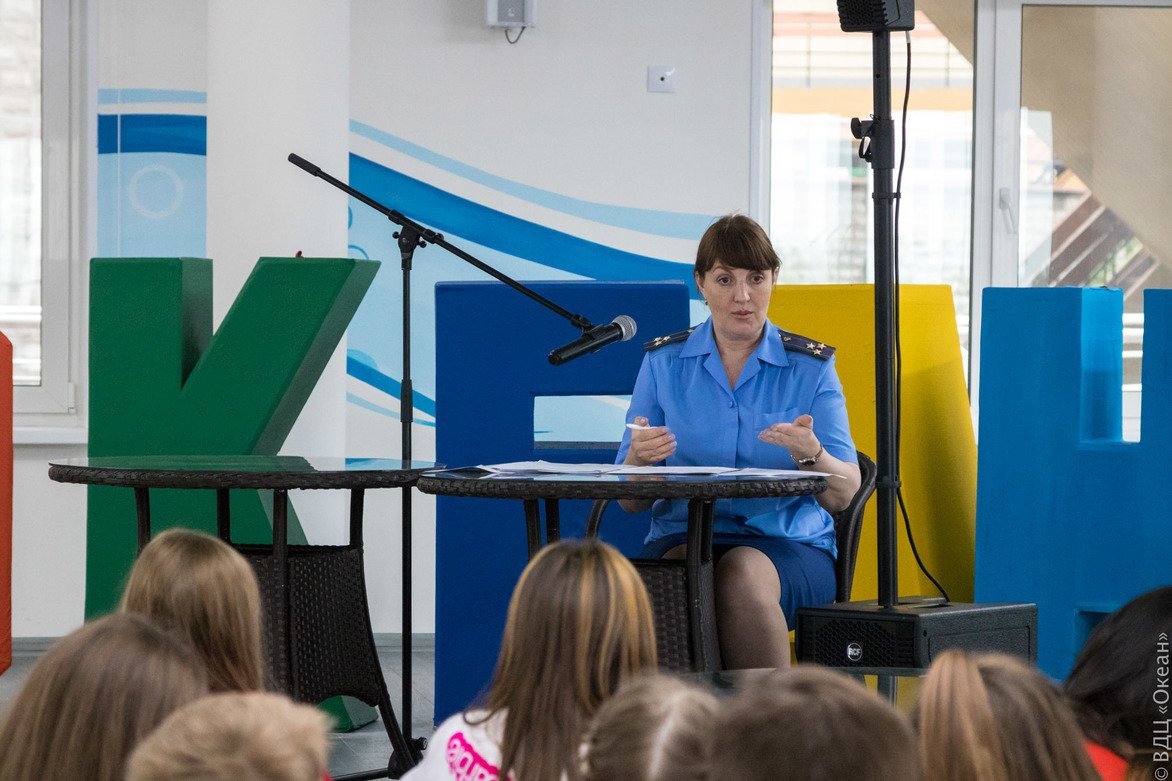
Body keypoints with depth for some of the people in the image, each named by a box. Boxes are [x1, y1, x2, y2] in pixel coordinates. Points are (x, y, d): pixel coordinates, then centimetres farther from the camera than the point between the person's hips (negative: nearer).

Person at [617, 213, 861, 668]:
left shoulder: (810, 367, 7)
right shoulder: (664, 362, 9)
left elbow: (844, 495, -1)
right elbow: (630, 501, 6)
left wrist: (811, 455, -23)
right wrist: (639, 458, -18)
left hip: (789, 542, -1)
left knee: (744, 574, -35)